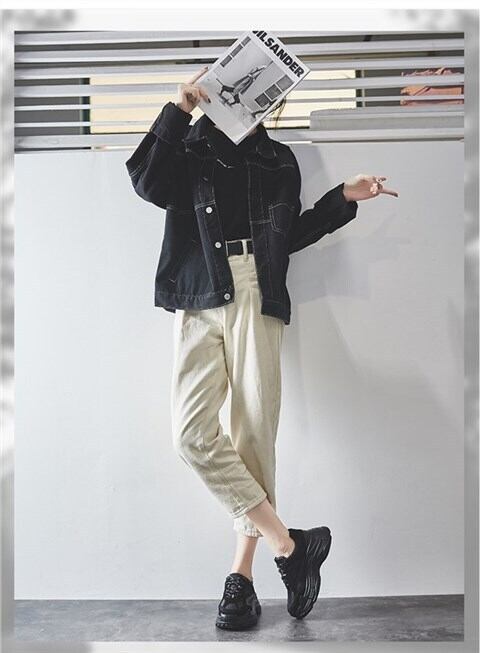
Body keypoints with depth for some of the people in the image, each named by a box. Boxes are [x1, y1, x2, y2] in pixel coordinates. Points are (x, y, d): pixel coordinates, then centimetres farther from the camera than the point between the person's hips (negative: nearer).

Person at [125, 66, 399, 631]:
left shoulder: (279, 160, 22)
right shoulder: (191, 147, 15)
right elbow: (148, 184, -4)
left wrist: (343, 199, 17)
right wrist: (179, 109, -6)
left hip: (258, 301, 1)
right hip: (200, 300, -1)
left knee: (255, 435, -6)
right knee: (193, 432, -15)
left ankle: (241, 575, 5)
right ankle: (290, 547, -5)